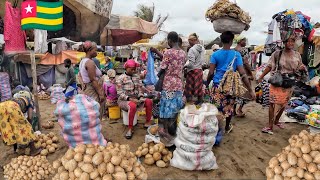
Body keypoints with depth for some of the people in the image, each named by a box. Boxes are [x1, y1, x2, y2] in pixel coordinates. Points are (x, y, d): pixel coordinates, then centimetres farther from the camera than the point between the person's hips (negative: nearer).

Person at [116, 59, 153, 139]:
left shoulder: (137, 76, 9)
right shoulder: (121, 78, -8)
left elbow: (140, 88, 9)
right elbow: (120, 93, -14)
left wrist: (141, 97, -11)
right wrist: (130, 99, -25)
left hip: (136, 99, 6)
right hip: (124, 100, -6)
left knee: (149, 101, -15)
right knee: (132, 106, -37)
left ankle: (148, 122, -3)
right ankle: (130, 128, -27)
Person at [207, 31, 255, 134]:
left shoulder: (215, 54, -3)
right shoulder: (236, 55, -4)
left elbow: (211, 72, -6)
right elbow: (242, 73, -8)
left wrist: (207, 84, 9)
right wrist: (250, 90, -5)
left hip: (217, 85, -1)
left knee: (215, 107, 7)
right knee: (229, 107, 18)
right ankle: (227, 128, 36)